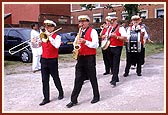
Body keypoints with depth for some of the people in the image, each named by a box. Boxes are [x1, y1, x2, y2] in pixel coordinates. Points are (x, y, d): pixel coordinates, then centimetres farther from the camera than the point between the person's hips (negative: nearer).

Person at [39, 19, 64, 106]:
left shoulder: (57, 37, -5)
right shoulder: (43, 36, 10)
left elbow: (57, 45, -25)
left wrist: (49, 36, -22)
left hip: (52, 61, -5)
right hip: (44, 60, 5)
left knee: (56, 78, 8)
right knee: (45, 80, 3)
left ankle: (61, 93, 31)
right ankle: (46, 98, 9)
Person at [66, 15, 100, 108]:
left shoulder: (92, 31, -4)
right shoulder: (79, 32, 16)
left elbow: (95, 45, -12)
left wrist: (85, 42, -21)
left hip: (90, 58, -5)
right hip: (80, 58, 6)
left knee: (93, 78, 6)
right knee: (78, 79, 5)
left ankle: (96, 97, 21)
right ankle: (74, 100, 8)